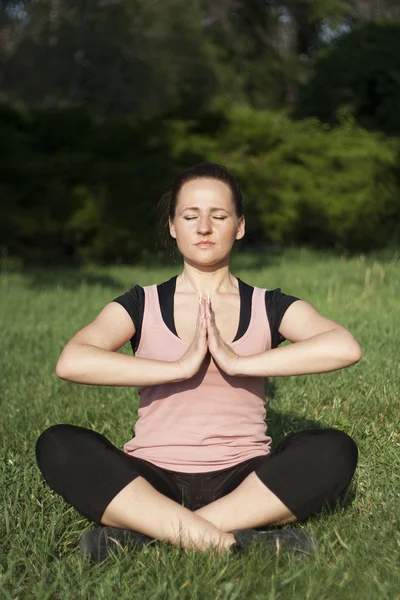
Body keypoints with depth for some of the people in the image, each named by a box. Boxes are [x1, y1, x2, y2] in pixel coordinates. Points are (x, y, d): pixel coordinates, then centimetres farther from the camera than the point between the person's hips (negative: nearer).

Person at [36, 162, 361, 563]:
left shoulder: (268, 307, 9)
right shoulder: (143, 304, 8)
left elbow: (346, 348, -13)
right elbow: (70, 362, -13)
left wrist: (238, 362, -16)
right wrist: (179, 367, -16)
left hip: (242, 480, 1)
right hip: (153, 480, 0)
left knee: (334, 450, -27)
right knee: (58, 446, -26)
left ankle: (141, 531, -29)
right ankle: (233, 541, -33)